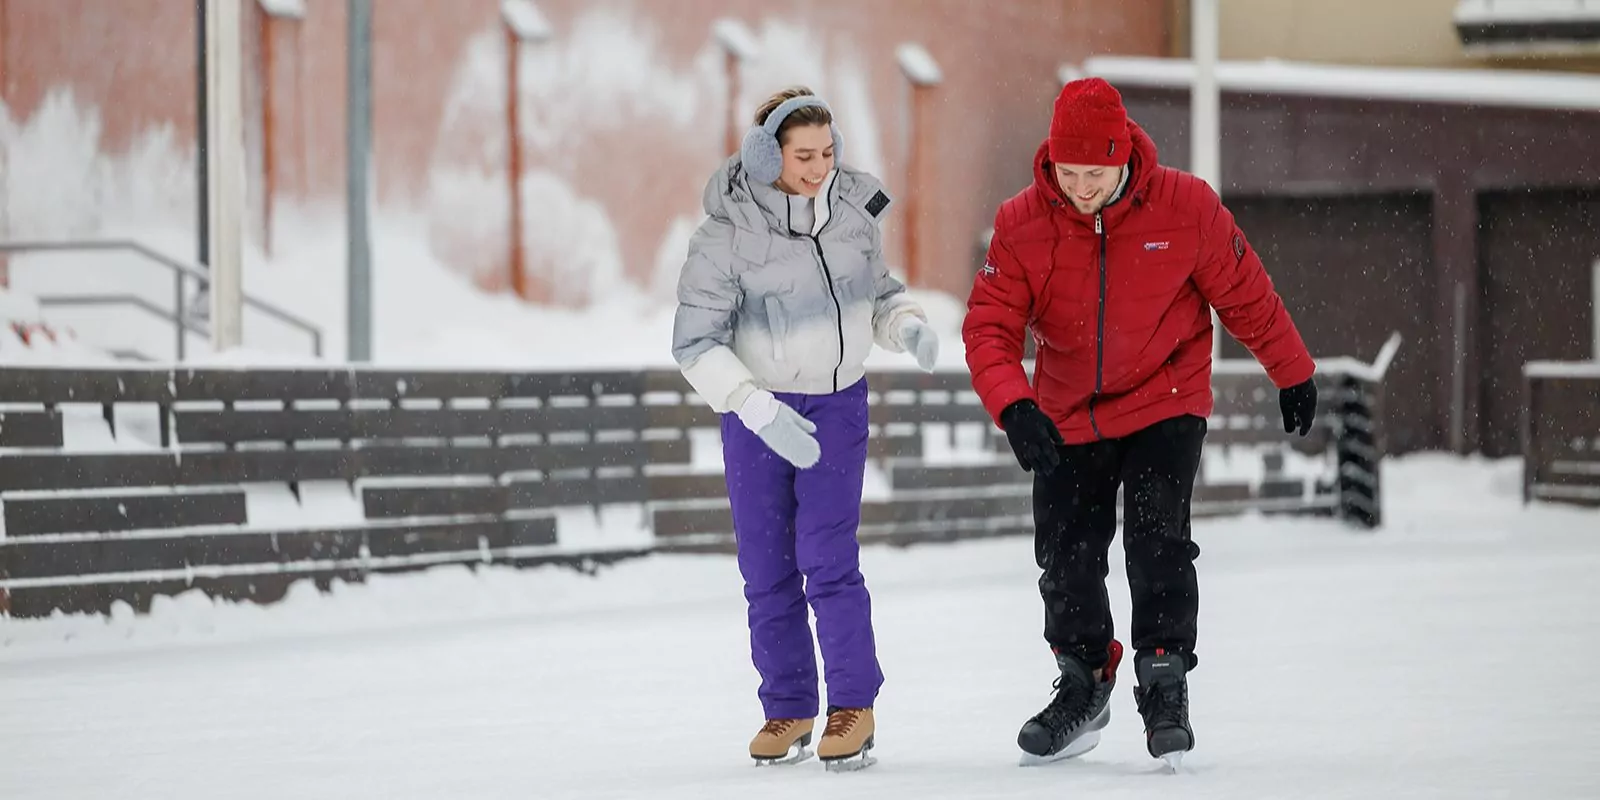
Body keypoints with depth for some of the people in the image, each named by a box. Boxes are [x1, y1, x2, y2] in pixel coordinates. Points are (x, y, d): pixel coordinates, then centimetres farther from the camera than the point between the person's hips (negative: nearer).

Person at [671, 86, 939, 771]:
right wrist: (760, 410, -27)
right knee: (767, 567, 5)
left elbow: (878, 290, 11)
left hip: (839, 404, 1)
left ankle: (854, 704, -1)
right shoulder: (727, 232, -17)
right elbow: (695, 343, -17)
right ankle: (788, 708, 18)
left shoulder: (854, 208, -6)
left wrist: (907, 326, -11)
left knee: (827, 554, -10)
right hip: (756, 410, -1)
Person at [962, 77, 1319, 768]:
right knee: (1065, 559, 8)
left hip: (1165, 407, -2)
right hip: (1068, 419, 3)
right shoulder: (1021, 225, -14)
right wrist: (1013, 406, -32)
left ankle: (1165, 685, -2)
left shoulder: (1186, 207, -17)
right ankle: (1083, 688, 29)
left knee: (1158, 543, -16)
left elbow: (1246, 296, -3)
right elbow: (989, 325, -15)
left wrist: (1293, 374, 9)